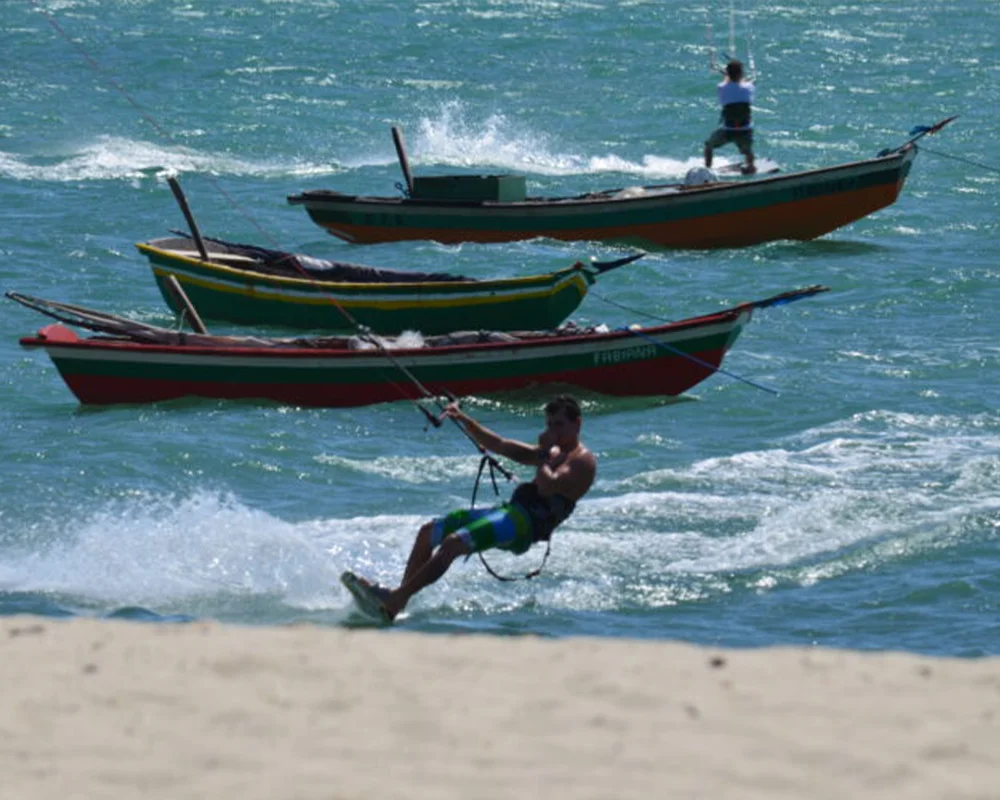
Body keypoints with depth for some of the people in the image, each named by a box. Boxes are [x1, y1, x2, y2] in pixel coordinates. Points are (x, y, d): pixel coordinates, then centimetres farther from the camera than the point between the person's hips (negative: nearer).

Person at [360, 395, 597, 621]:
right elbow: (499, 445, 26)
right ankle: (400, 599, -3)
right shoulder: (551, 453, 26)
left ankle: (397, 599, -31)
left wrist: (545, 453, -7)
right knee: (427, 532, 6)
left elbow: (548, 487, -21)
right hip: (510, 510, 10)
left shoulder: (582, 460, -3)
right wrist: (464, 420, 16)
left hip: (528, 523, -10)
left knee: (453, 543, -27)